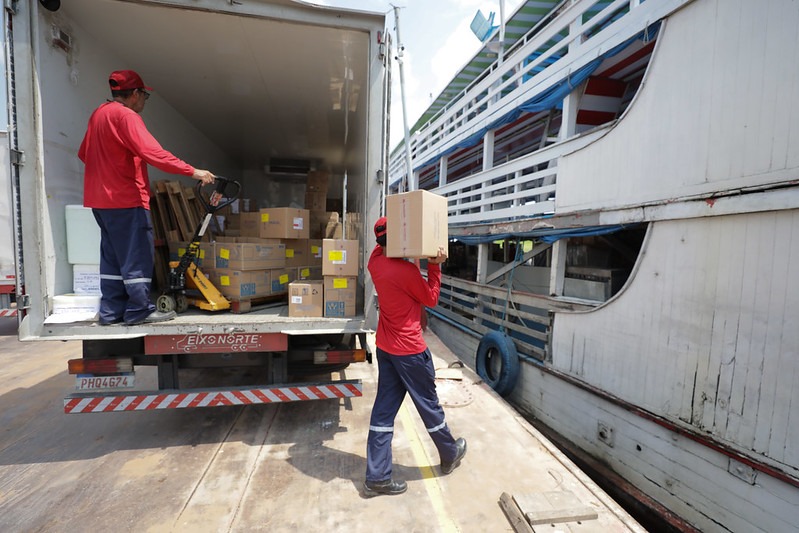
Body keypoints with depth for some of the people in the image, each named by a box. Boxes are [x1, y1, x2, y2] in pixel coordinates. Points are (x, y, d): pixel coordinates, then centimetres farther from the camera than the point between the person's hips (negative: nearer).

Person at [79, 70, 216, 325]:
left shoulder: (98, 114, 16)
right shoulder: (126, 116, -12)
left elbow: (84, 153, 23)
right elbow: (153, 153, -25)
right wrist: (192, 171, -26)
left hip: (101, 199, 9)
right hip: (126, 199, -9)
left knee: (112, 256, 13)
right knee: (137, 256, -4)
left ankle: (111, 311, 18)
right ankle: (139, 311, 1)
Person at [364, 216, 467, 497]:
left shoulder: (375, 261, -1)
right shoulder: (407, 270, -23)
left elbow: (381, 247, 22)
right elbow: (431, 298, -8)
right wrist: (434, 265, -10)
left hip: (385, 347, 7)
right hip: (409, 349, -7)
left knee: (384, 408, 12)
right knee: (429, 404, 14)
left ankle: (376, 477, 21)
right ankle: (450, 455, 38)